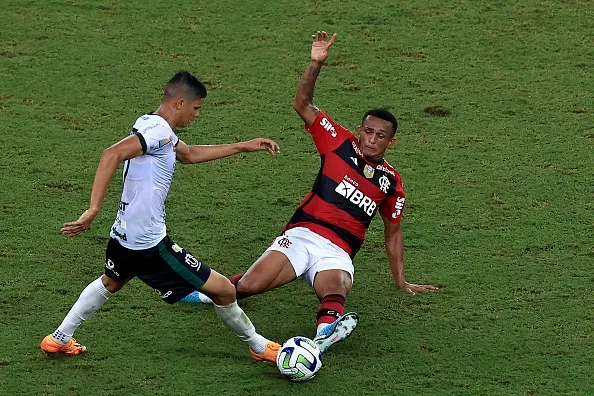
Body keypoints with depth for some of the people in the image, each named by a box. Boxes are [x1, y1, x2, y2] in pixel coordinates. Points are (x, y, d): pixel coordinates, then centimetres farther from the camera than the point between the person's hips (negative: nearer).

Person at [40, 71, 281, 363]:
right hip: (150, 244, -10)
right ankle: (259, 347, 16)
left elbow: (190, 154, 28)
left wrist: (244, 147, 31)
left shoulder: (153, 126, 11)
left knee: (110, 282, 40)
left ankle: (59, 339, 46)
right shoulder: (160, 130, -20)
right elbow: (112, 155, -33)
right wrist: (93, 210, -37)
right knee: (223, 290, -1)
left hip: (123, 237, 10)